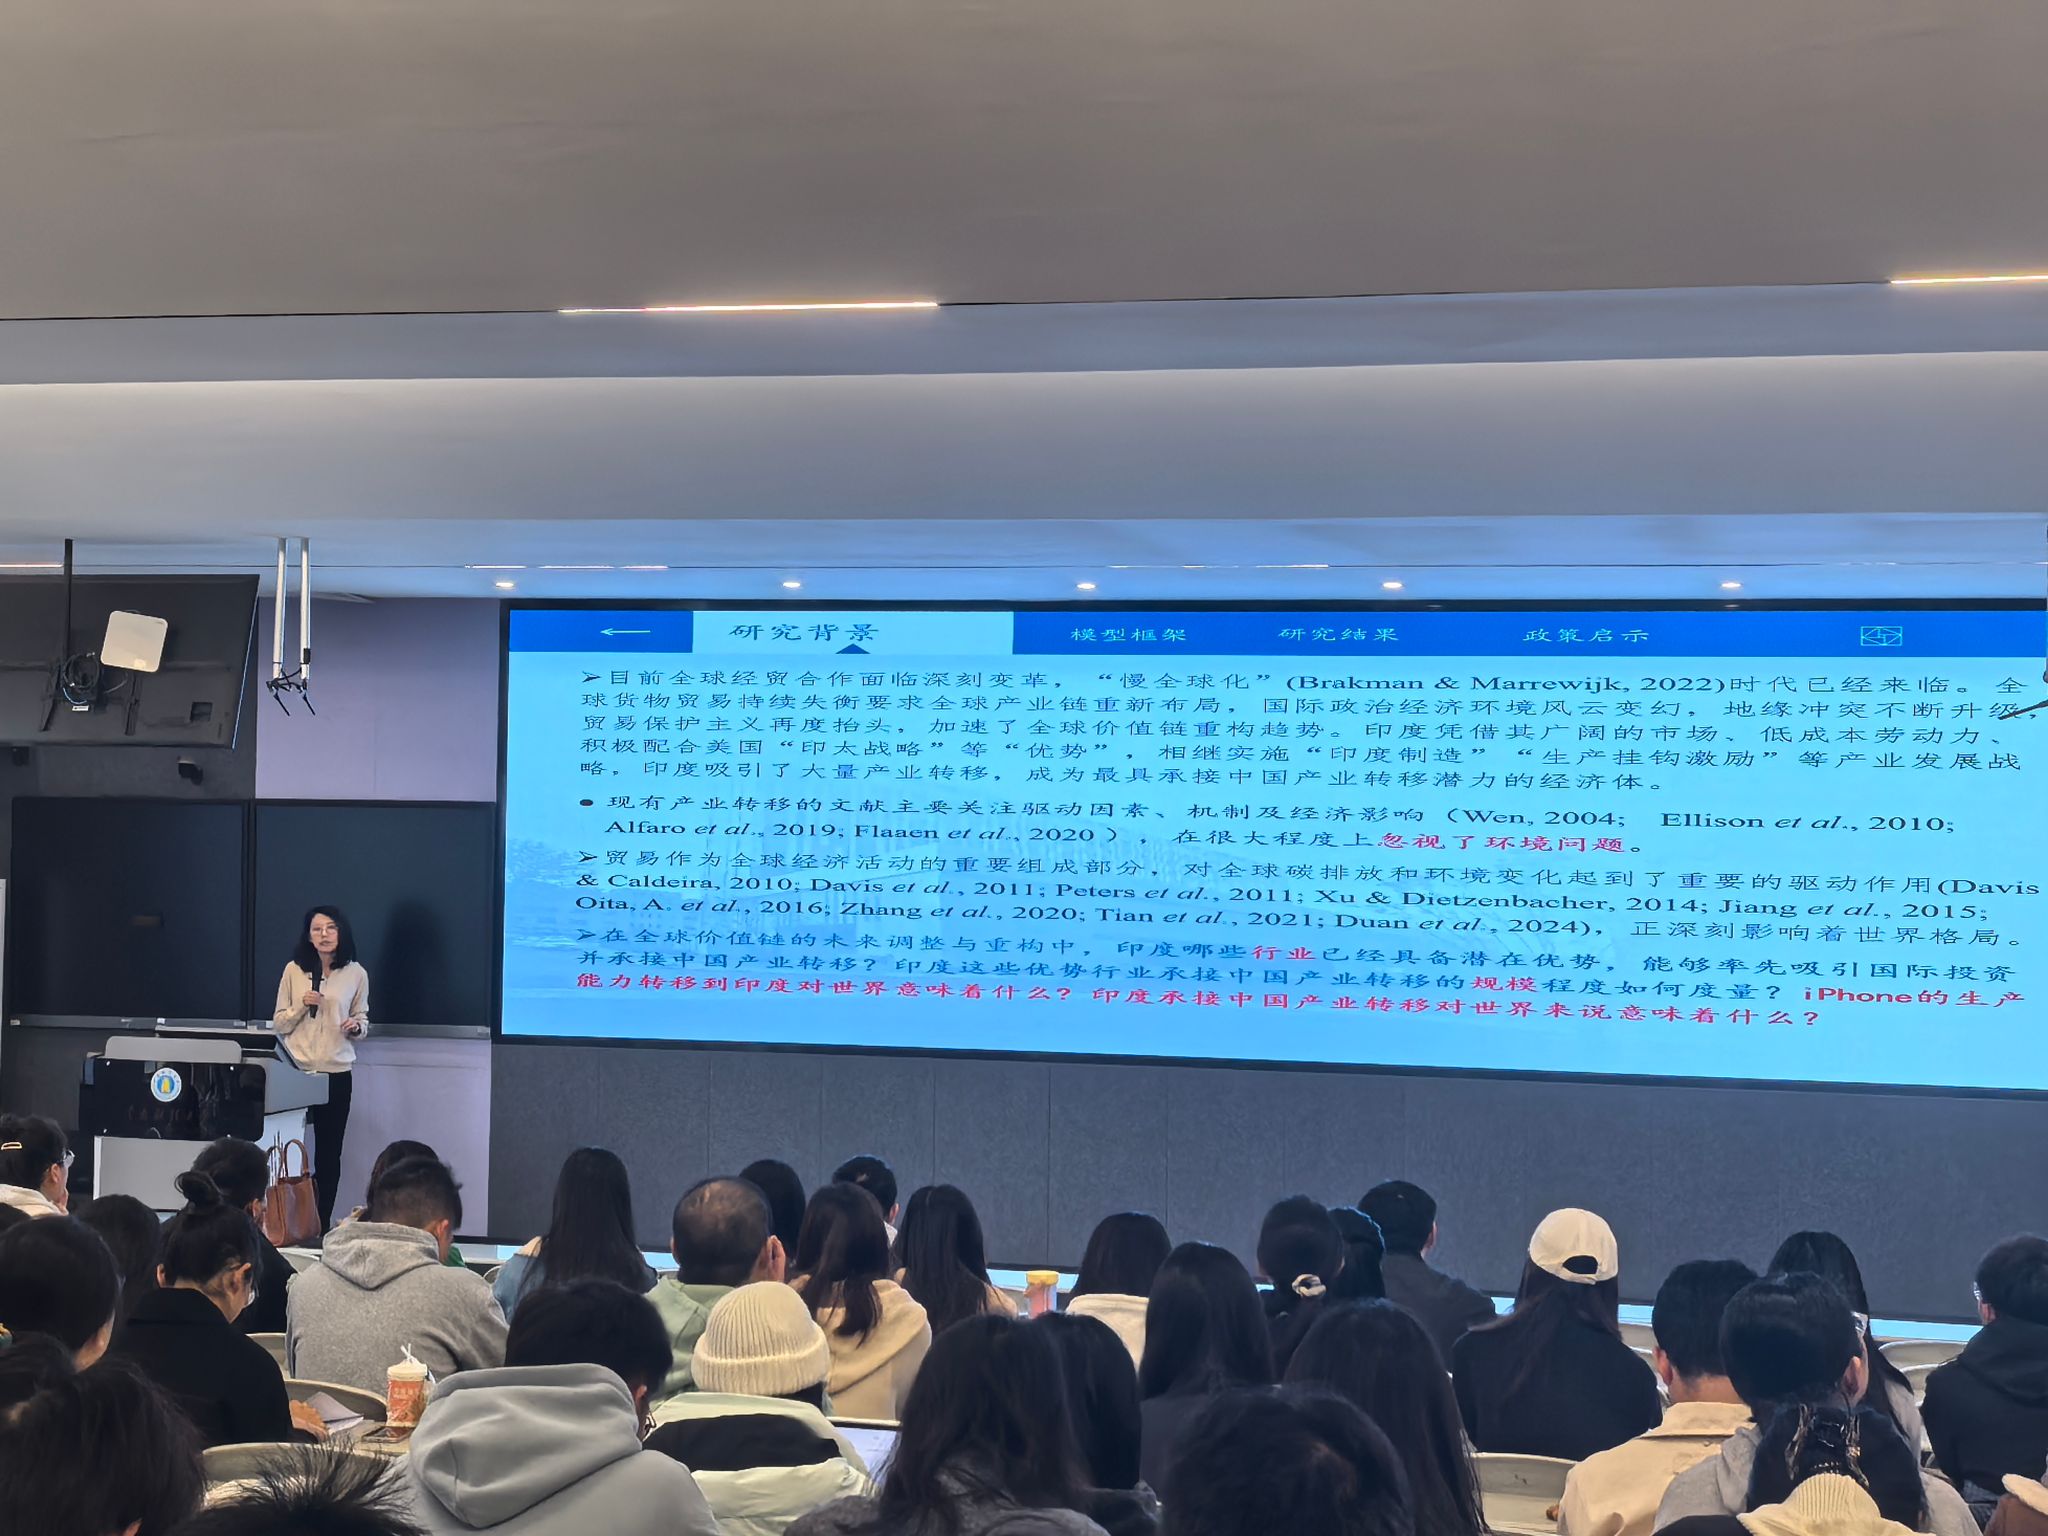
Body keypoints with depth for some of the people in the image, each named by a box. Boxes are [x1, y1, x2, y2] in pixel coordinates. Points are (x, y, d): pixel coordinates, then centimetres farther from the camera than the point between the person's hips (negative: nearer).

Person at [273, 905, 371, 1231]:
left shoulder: (356, 974, 3)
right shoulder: (293, 970, 2)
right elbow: (279, 1024, 5)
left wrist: (356, 1027, -10)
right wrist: (302, 1006, -12)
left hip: (337, 1073, 0)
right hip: (296, 1071, 0)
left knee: (329, 1155, 4)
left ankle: (322, 1225, 11)